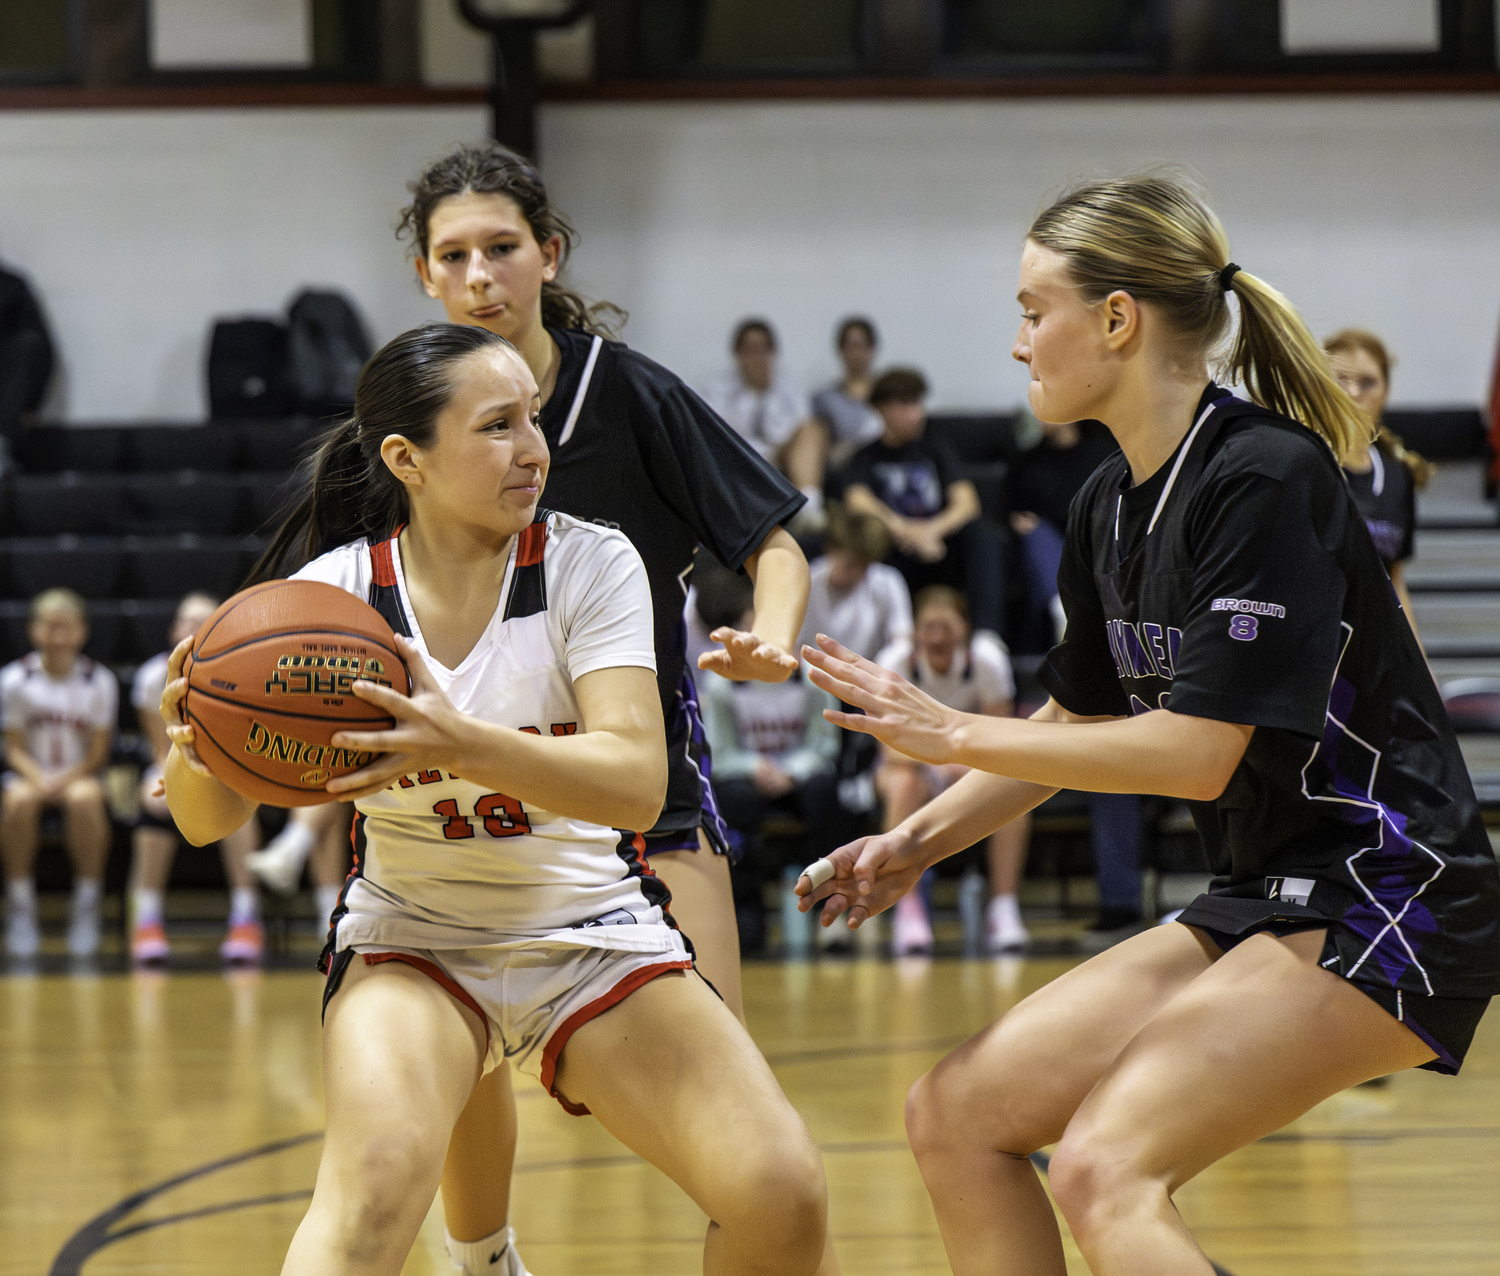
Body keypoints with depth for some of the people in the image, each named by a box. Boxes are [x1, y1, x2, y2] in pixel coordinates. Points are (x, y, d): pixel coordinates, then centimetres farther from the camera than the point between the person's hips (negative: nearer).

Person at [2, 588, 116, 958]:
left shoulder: (99, 682, -3)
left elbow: (98, 753, -2)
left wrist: (65, 779, -19)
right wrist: (37, 778, -21)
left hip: (80, 776, 0)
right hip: (30, 775, 0)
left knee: (85, 799, -36)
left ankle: (87, 906, -23)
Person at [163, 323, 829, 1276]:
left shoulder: (591, 564, -11)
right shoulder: (336, 589, -9)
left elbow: (638, 784, -25)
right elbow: (211, 820, -11)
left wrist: (463, 745, -43)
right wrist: (195, 748, -35)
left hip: (597, 938, 1)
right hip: (412, 938, -1)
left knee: (781, 1197, -15)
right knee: (379, 1174, -32)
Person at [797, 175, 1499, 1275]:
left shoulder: (1265, 478, -18)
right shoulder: (1109, 507, 8)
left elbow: (1199, 755, -22)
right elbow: (1074, 721, 23)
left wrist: (959, 735, -14)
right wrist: (918, 843, 11)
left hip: (1384, 897, -9)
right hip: (1264, 897, 9)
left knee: (1105, 1168, -25)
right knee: (956, 1117, 3)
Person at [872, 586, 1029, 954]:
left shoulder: (987, 659, -20)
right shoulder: (894, 663, -22)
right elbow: (893, 746, -24)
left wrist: (966, 764, -37)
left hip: (972, 761, 1)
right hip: (910, 760, -1)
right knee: (904, 786, -37)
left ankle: (1004, 908, -26)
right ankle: (908, 912, -33)